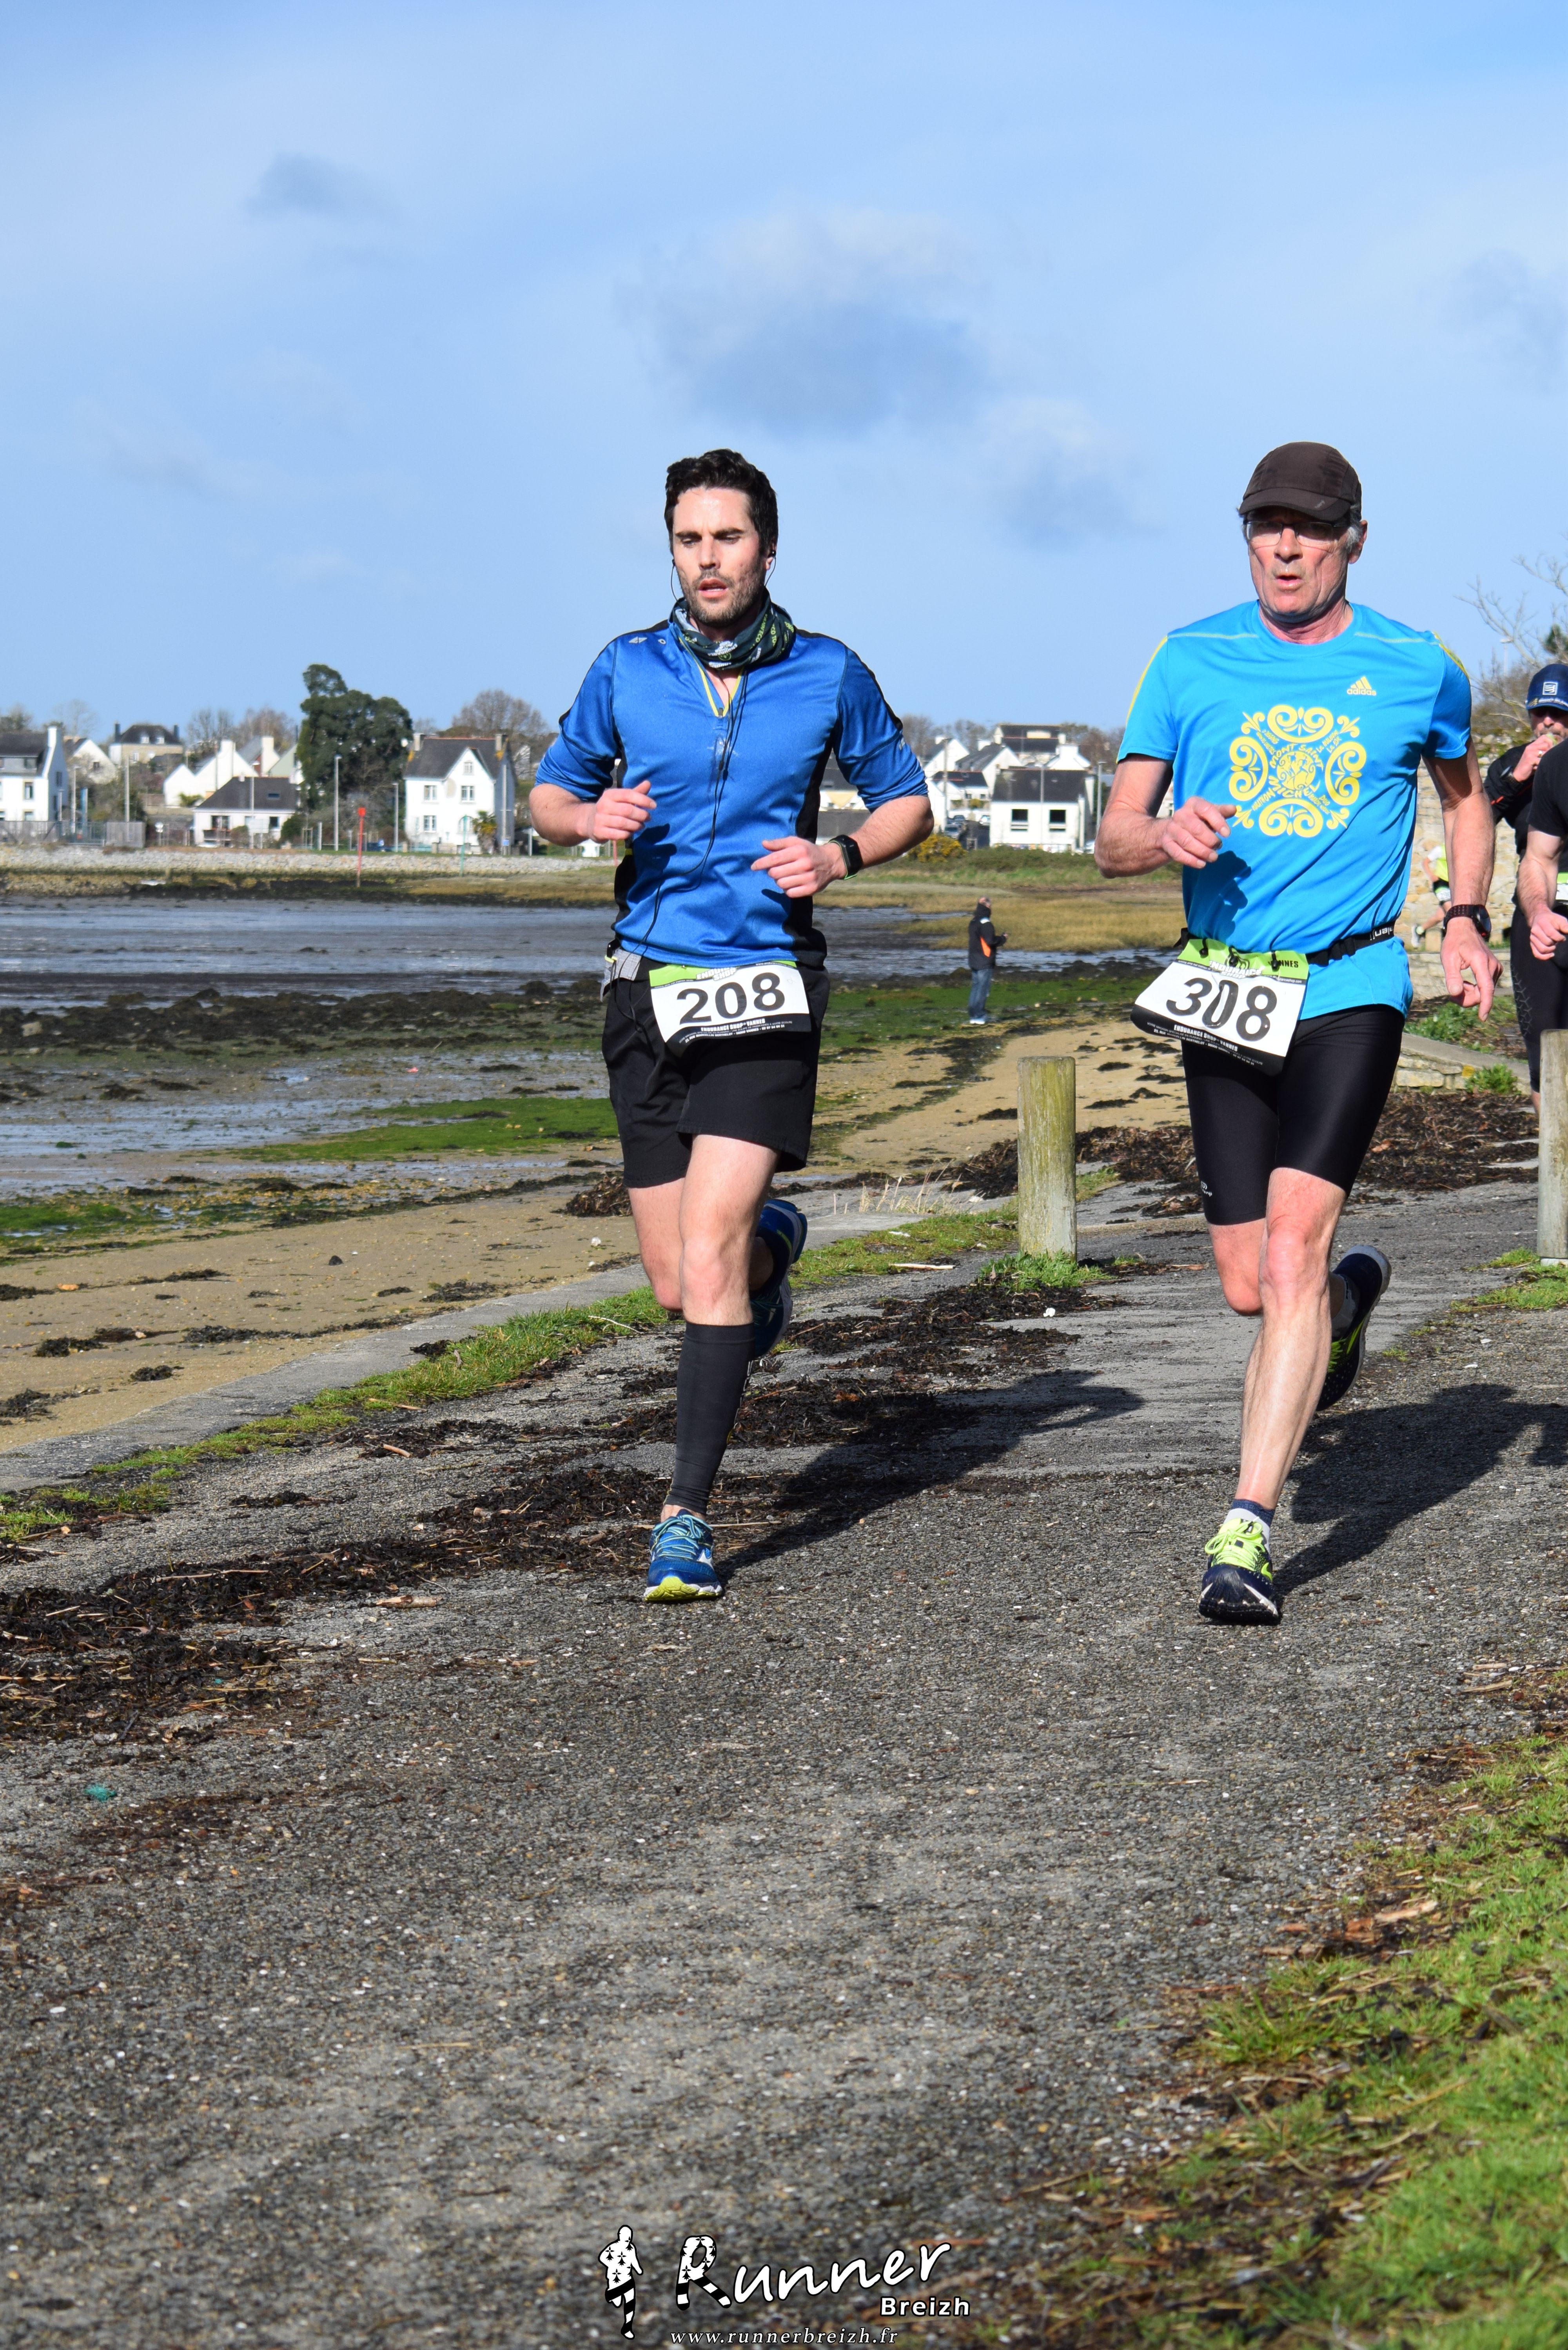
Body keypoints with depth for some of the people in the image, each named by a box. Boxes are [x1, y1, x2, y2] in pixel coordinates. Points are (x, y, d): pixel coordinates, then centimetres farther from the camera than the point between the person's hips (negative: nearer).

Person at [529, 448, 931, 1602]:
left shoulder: (829, 674, 0)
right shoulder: (626, 670, 4)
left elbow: (908, 801, 12)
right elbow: (549, 791, 16)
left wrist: (838, 855, -8)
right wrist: (592, 816, -8)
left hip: (765, 992, -3)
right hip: (649, 990, 3)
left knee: (708, 1255, -17)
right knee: (678, 1284, 6)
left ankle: (689, 1517, -11)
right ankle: (772, 1245, 43)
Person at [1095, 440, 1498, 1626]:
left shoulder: (1418, 671, 2)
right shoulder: (1192, 661, 3)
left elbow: (1466, 795, 22)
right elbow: (1113, 842, 4)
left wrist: (1466, 918, 6)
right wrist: (1167, 835, -19)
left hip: (1352, 992, -3)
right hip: (1223, 992, 3)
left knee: (1290, 1255, -19)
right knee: (1249, 1288, 7)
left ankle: (1247, 1532, -19)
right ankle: (1351, 1295, 44)